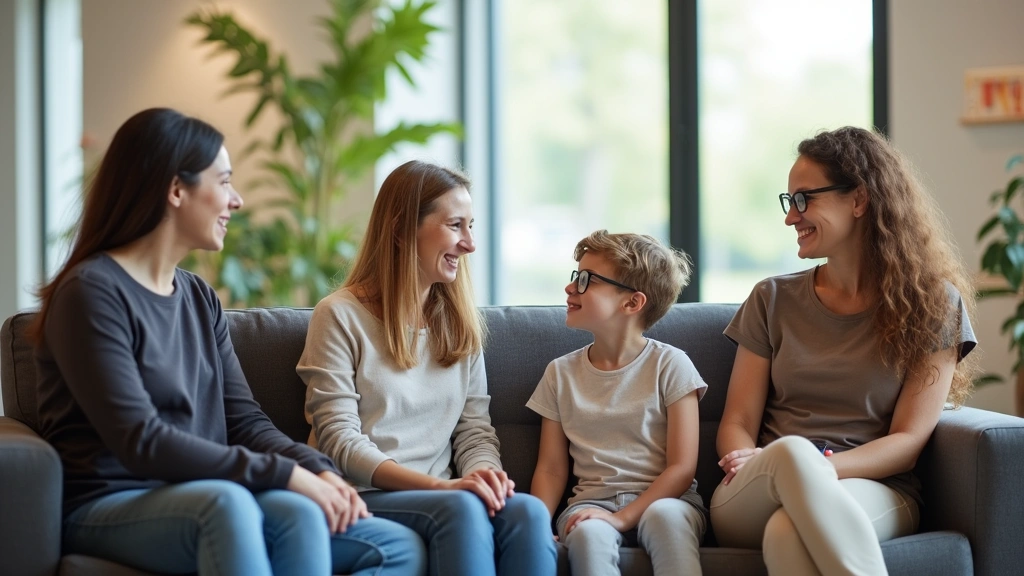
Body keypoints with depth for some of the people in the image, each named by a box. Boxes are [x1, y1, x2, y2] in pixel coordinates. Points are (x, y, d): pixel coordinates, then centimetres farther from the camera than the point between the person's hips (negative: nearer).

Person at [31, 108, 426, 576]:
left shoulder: (199, 297, 16)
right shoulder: (92, 292, -8)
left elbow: (245, 420, 12)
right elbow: (140, 441, -18)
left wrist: (318, 470, -8)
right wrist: (284, 474, -20)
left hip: (205, 502, 8)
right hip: (112, 507, -7)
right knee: (227, 502, -41)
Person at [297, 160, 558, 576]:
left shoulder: (460, 322, 16)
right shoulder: (340, 316, -2)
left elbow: (475, 429, 11)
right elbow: (339, 442, -9)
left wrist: (484, 472, -15)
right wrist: (438, 485, -21)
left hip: (441, 497, 5)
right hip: (365, 499, -5)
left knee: (527, 510, -29)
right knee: (462, 507, -36)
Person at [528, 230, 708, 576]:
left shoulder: (669, 365, 1)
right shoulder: (561, 373, 11)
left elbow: (681, 467, -5)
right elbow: (551, 469, 10)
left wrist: (623, 518, -17)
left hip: (664, 499, -2)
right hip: (592, 505, 2)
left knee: (664, 517, -38)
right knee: (588, 534, -35)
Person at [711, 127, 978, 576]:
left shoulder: (934, 305, 6)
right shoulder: (773, 301, 15)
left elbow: (908, 441, -1)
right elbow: (738, 422, 10)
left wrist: (815, 470, -18)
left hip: (876, 493, -3)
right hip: (753, 502, 3)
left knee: (788, 532, -41)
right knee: (792, 450, -38)